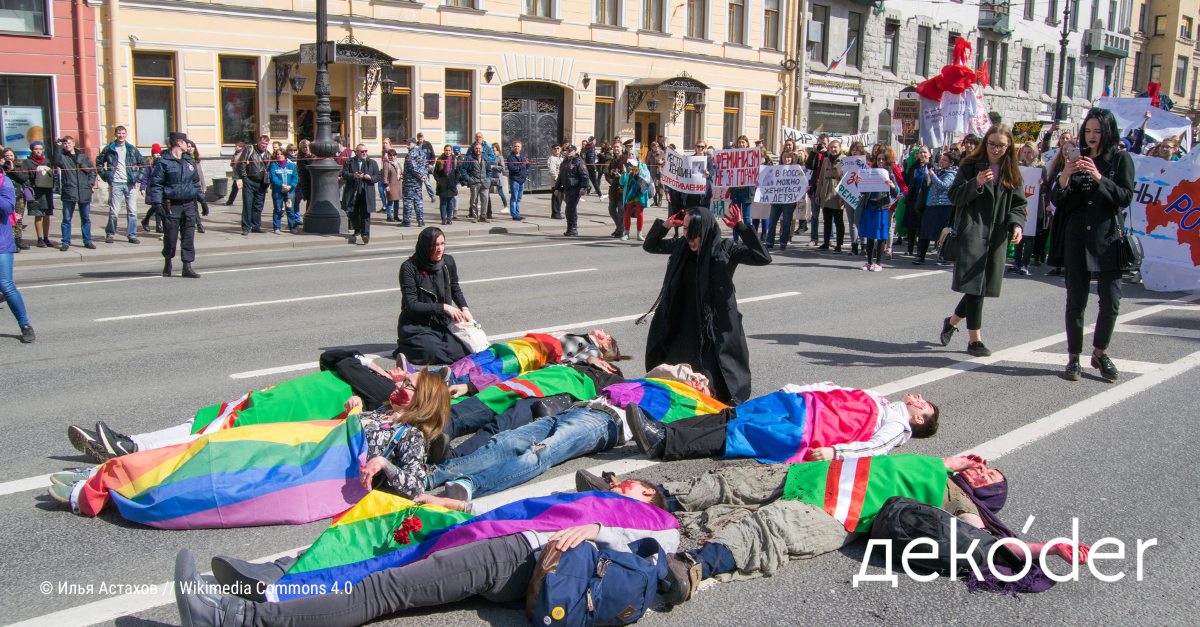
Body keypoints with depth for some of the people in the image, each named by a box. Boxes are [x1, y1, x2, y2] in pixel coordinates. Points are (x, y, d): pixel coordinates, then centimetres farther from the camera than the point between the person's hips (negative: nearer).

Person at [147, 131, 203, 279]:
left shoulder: (189, 161, 14)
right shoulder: (163, 162, -4)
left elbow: (196, 182, 22)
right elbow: (156, 183, -5)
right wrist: (157, 202, -14)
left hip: (189, 203, 5)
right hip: (172, 204, -5)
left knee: (189, 236, 0)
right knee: (171, 236, 1)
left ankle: (187, 266, 3)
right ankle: (167, 263, 23)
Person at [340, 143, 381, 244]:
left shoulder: (372, 163, 13)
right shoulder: (349, 162, 9)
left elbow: (378, 176, 9)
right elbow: (344, 174, 0)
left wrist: (370, 177, -11)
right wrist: (353, 176, -18)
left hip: (366, 193, -1)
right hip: (352, 192, 1)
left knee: (365, 213, -9)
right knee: (352, 213, 8)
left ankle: (365, 233, -13)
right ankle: (357, 230, 29)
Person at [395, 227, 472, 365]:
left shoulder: (448, 262, 0)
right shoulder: (409, 268, -15)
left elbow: (456, 290, 17)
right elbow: (411, 305, -17)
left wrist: (464, 308, -2)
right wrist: (443, 307, -21)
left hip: (442, 324, 5)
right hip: (416, 326, -5)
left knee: (463, 351, -19)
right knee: (434, 353, -30)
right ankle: (406, 347, 3)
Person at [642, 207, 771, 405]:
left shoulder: (724, 249, -11)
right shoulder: (681, 246, 2)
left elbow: (763, 258, -22)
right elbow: (649, 246, 17)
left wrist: (741, 227, -24)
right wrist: (666, 224, 1)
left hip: (716, 323, -5)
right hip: (686, 323, 5)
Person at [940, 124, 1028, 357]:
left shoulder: (1012, 172, 11)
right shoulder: (971, 166, 0)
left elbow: (1018, 204, 11)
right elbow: (954, 197, -3)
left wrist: (1016, 224, -8)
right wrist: (976, 183, -20)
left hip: (997, 236, 4)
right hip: (971, 232, -4)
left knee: (981, 287, 8)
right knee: (975, 287, -7)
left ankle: (952, 321, 31)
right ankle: (975, 340, -1)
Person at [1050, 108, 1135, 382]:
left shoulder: (1121, 159, 3)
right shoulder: (1076, 159, 9)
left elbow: (1125, 198, -7)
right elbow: (1056, 200, 3)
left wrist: (1099, 179, -20)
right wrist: (1064, 178, -17)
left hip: (1107, 237, -1)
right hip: (1076, 237, 1)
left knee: (1111, 301, -3)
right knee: (1076, 300, 2)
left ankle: (1100, 352, 17)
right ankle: (1074, 358, 11)